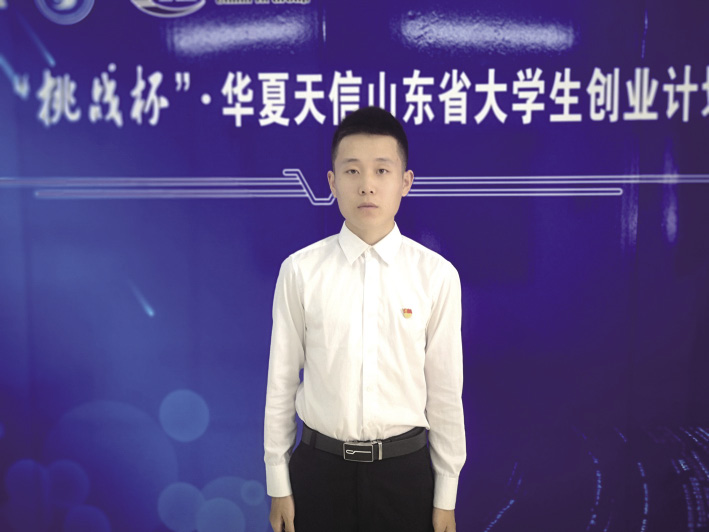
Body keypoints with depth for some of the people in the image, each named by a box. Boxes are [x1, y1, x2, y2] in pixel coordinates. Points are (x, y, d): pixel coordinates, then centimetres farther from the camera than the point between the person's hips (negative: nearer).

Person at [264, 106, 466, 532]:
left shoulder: (437, 275, -9)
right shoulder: (300, 271, -8)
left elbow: (445, 389, -3)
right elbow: (281, 381, -2)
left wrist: (445, 496, 3)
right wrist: (278, 483, 4)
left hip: (404, 467, 0)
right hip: (319, 465, 0)